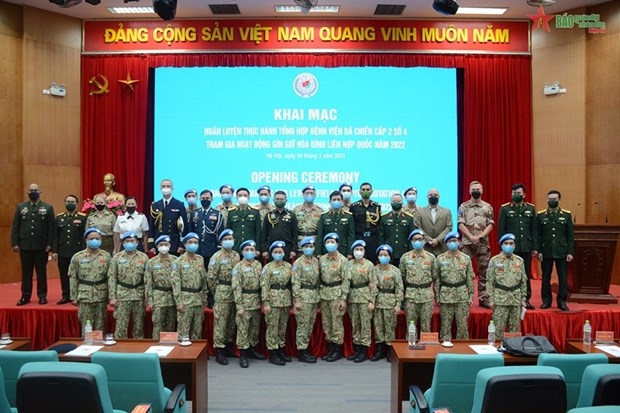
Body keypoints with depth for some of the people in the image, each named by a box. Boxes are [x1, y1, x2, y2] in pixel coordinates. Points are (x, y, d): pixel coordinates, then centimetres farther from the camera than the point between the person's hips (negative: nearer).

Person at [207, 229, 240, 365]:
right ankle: (219, 351, 2)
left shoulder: (237, 256, 10)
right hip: (222, 294, -6)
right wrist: (217, 292, -1)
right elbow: (211, 277, -8)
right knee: (220, 322, -3)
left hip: (235, 294, 6)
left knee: (232, 322, 14)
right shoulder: (216, 257, -7)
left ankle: (228, 346, 27)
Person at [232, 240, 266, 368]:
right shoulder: (238, 267, -8)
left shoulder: (258, 265, 8)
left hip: (257, 302, 6)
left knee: (255, 327, 15)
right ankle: (243, 355, 6)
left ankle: (252, 349, 30)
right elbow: (236, 288, -12)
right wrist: (239, 306, -17)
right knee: (243, 328, -1)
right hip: (245, 302, -6)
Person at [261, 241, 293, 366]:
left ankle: (281, 350, 24)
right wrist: (265, 303, -15)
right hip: (273, 300, -5)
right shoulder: (267, 268, -5)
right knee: (272, 327, -1)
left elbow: (292, 283, 12)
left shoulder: (288, 266, 8)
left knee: (283, 327, 13)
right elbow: (264, 286, -10)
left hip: (286, 300, 5)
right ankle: (272, 354, 7)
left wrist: (292, 299, 9)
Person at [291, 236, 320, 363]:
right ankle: (302, 352, 4)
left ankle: (306, 349, 22)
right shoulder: (298, 263, -9)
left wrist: (318, 295, 16)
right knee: (303, 325, -3)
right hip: (303, 297, -7)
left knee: (310, 324, 12)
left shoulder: (316, 261, 12)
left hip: (314, 297, 7)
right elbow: (295, 283, -13)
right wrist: (297, 300, -17)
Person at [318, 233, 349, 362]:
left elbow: (345, 280, -8)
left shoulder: (342, 260, -6)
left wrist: (344, 298, -13)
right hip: (324, 294, 5)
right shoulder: (321, 259, 8)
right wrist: (318, 294, 7)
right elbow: (319, 277, 13)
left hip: (336, 294, -5)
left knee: (336, 323, -1)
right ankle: (330, 348, 21)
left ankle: (338, 350, 9)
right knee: (326, 323, 10)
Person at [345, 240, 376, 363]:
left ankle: (364, 351, 7)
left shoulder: (369, 265, -4)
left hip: (365, 296, -4)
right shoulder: (348, 264, 7)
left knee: (365, 324, 0)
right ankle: (357, 349, 19)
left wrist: (372, 301, -11)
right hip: (352, 297, 4)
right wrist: (345, 298, 2)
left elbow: (372, 284, -6)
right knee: (354, 324, 9)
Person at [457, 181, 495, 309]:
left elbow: (490, 225, 1)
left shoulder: (487, 207, 7)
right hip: (467, 243, -1)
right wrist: (471, 237, -13)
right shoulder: (463, 206, 5)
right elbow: (461, 225, -2)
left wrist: (479, 236, -12)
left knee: (483, 271, 4)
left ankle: (483, 298, 10)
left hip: (483, 243, 1)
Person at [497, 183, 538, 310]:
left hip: (526, 247, 2)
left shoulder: (531, 208, 8)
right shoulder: (505, 209, 1)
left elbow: (534, 230, 7)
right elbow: (501, 230, 0)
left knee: (526, 274, 7)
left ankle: (526, 299, 17)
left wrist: (535, 247, 3)